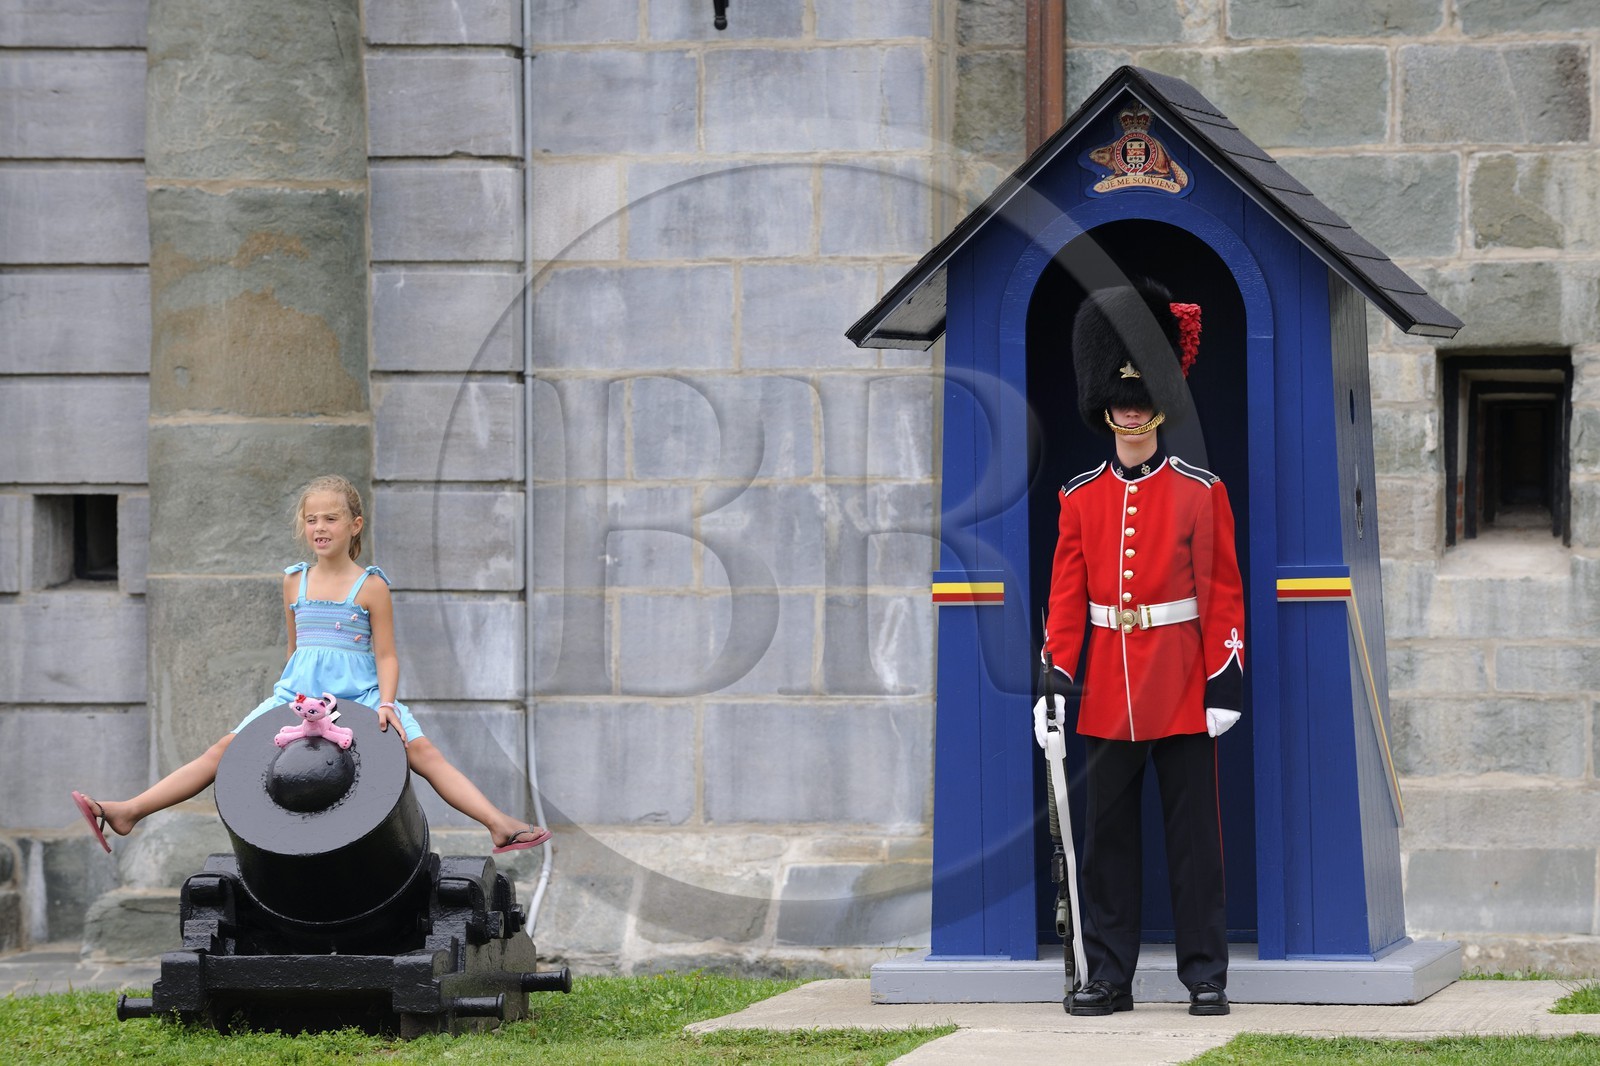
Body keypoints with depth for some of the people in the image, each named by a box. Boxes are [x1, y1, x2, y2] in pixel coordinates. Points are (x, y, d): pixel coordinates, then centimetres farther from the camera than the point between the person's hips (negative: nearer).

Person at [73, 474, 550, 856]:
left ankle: (501, 826, -28)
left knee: (422, 751, -21)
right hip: (299, 693, 3)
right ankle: (128, 813, -7)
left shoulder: (371, 586, -2)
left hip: (361, 694, -3)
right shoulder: (295, 582, 9)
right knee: (224, 751, -5)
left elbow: (386, 655, -3)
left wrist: (386, 704, -18)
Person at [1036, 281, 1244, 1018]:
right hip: (1107, 687, 2)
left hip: (1181, 684, -2)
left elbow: (1224, 592, 0)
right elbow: (1066, 595, 6)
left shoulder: (1200, 491, 1)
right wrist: (1055, 678, -3)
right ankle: (1108, 977, 9)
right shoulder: (1080, 497, 7)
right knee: (1107, 834, 4)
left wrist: (1225, 680, -7)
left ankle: (1206, 975, 5)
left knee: (1194, 833, 0)